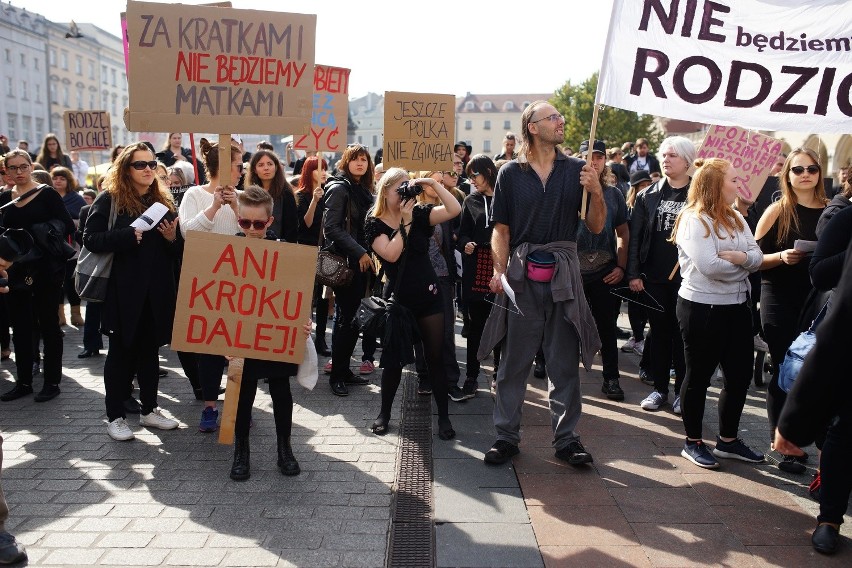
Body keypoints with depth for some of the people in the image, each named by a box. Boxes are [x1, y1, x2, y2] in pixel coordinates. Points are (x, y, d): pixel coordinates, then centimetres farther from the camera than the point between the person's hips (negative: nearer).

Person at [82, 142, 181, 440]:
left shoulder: (163, 201, 11)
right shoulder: (109, 200, -3)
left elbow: (175, 251, 16)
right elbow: (90, 238, -11)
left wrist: (172, 238, -6)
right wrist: (128, 235, -22)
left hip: (156, 291, 4)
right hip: (122, 290, -4)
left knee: (150, 350, 13)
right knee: (121, 352, 5)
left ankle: (149, 409, 25)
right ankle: (115, 416, 17)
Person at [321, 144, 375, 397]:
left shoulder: (364, 190, 15)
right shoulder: (339, 188, -9)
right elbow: (331, 228, -17)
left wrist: (368, 254, 9)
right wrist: (359, 253, -19)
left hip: (361, 262, 7)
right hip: (345, 262, -7)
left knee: (354, 318, 10)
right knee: (345, 318, -4)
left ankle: (345, 369, 19)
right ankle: (336, 375, 7)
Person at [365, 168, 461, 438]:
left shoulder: (418, 214, 2)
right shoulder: (374, 223, -4)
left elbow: (454, 210, -11)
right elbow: (391, 254, -20)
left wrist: (432, 183, -16)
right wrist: (405, 221, -18)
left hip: (428, 296, 2)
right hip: (398, 299, -1)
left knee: (435, 358, 4)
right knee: (393, 359, 6)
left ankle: (444, 417, 14)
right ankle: (384, 413, 24)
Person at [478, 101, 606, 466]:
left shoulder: (577, 170, 7)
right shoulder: (510, 173, 4)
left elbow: (596, 227, 6)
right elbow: (501, 229, 3)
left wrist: (596, 192, -10)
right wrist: (500, 270, -10)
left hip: (563, 274, 1)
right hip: (521, 275, -1)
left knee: (565, 361, 8)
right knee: (514, 361, 5)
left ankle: (566, 438, 20)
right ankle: (507, 436, 18)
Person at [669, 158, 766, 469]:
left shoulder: (735, 218, 10)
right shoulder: (693, 219, -13)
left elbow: (757, 257, 4)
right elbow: (709, 266, -23)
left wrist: (737, 257, -17)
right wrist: (744, 263, -5)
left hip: (737, 306, 8)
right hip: (702, 308, -8)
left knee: (740, 374, 12)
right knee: (699, 375, 5)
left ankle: (728, 439, 29)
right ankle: (693, 442, 20)